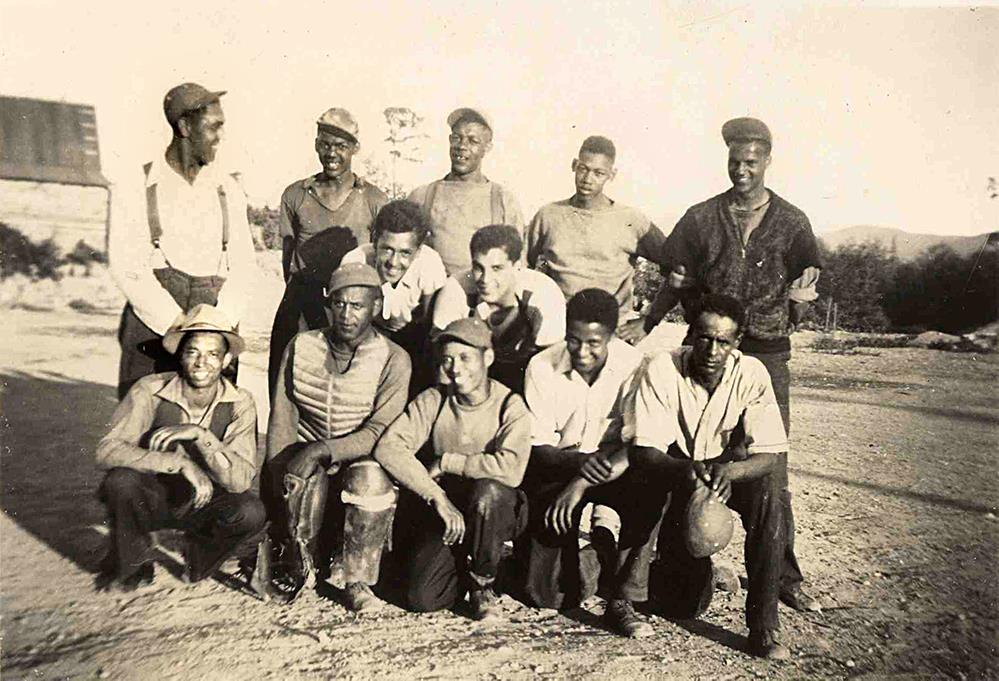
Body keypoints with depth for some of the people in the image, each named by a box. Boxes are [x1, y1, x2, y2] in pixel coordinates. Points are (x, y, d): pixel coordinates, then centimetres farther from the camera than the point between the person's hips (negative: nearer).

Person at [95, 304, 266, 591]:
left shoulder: (240, 404, -16)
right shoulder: (150, 390, -18)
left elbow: (241, 480, -24)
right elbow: (107, 450, -27)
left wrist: (200, 435, -38)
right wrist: (180, 463, -37)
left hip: (203, 503, 0)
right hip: (153, 498, 0)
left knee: (251, 513, -29)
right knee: (121, 480, -32)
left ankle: (201, 556, 6)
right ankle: (132, 565, -3)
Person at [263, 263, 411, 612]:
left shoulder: (393, 360, -7)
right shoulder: (300, 348, 2)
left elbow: (379, 433, -16)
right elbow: (281, 425, 0)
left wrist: (322, 450, -29)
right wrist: (282, 491, -11)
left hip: (362, 462, -1)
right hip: (307, 465, 2)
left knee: (370, 478, -35)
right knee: (307, 482, -32)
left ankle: (355, 580, -13)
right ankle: (300, 568, -5)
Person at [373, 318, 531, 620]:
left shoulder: (510, 406, -14)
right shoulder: (433, 400, -5)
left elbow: (511, 469, -31)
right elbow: (388, 447, -18)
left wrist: (446, 462, -21)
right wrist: (438, 496, -28)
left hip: (493, 513, -2)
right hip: (442, 512, 2)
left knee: (488, 491, -36)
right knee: (421, 599, -16)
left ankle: (483, 581, -8)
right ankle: (463, 567, 18)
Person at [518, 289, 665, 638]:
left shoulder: (633, 366, -16)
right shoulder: (542, 367, -14)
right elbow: (538, 446, -12)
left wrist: (582, 484, -33)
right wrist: (578, 462, -34)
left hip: (613, 465, 1)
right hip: (556, 466, 0)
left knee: (652, 493, -34)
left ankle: (621, 601, -17)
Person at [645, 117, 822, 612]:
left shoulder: (791, 223, 5)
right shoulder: (701, 219, 5)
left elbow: (805, 286, 4)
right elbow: (675, 284, 7)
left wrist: (797, 300, -19)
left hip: (767, 354, 0)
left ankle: (784, 576, 14)